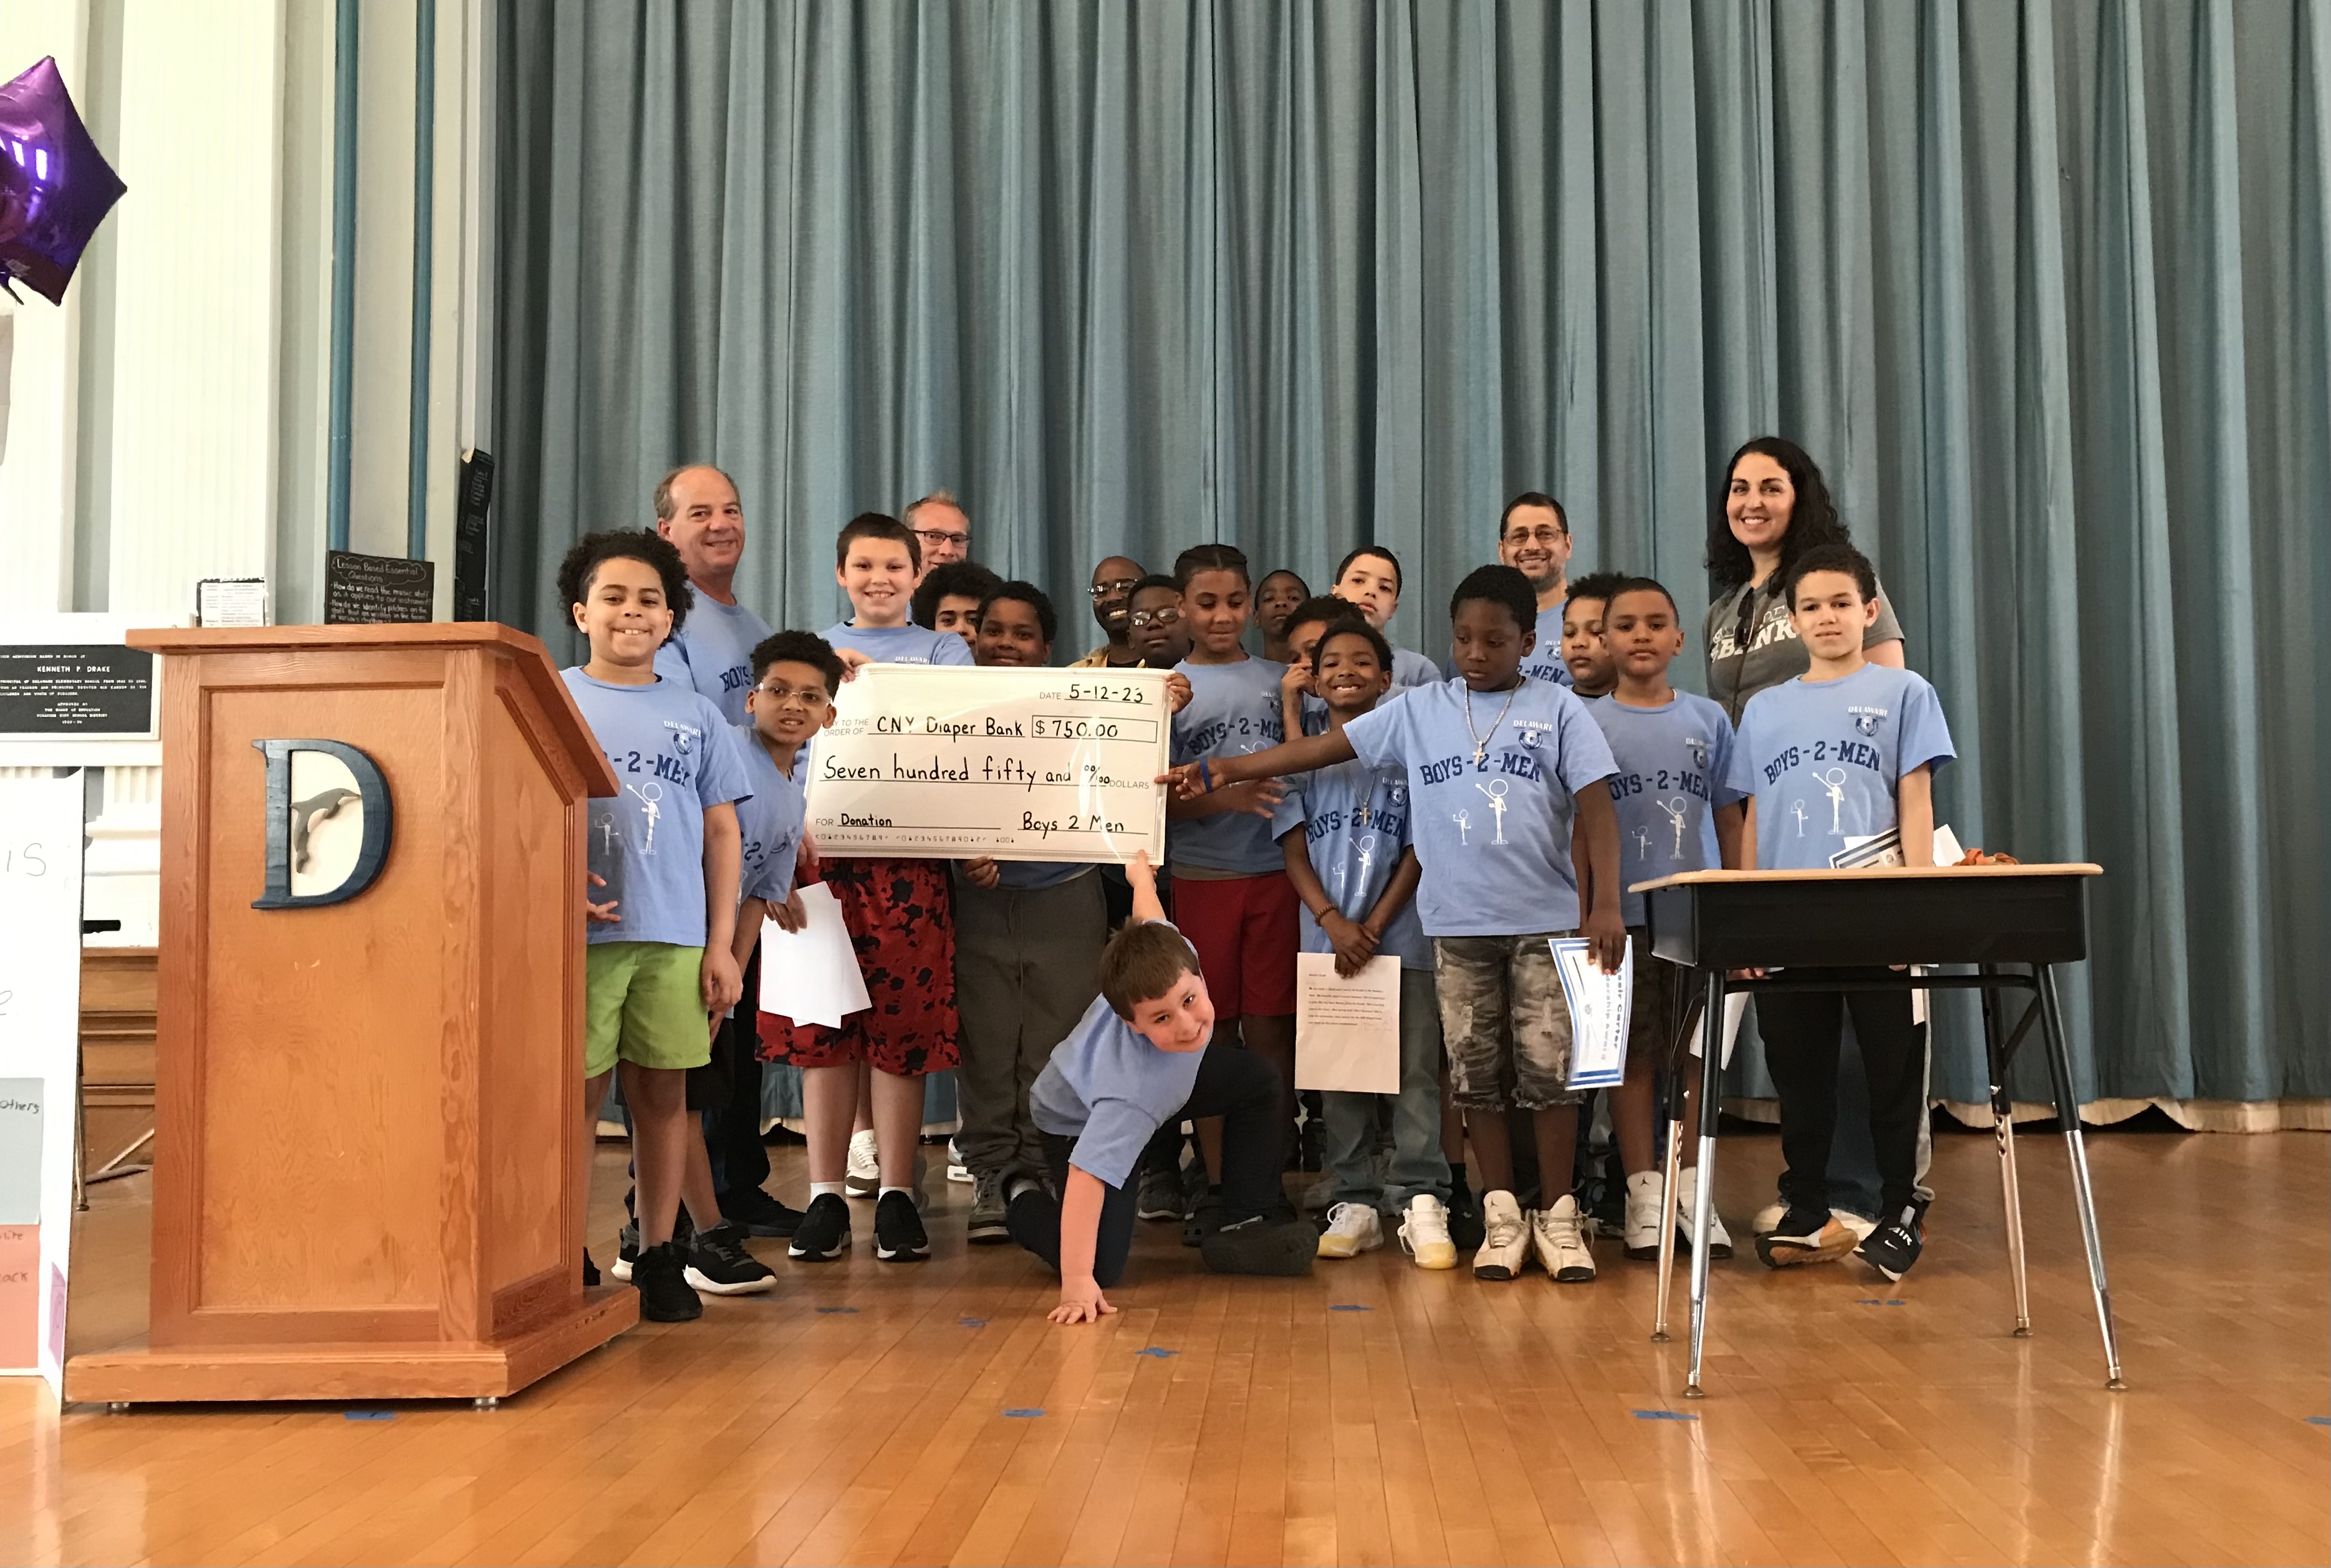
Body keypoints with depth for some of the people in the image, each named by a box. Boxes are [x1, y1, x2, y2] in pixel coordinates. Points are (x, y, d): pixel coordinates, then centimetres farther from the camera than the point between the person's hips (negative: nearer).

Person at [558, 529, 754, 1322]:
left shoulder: (695, 714, 12)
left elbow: (722, 831, 11)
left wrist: (721, 943, 5)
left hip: (675, 937, 2)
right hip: (580, 932, -2)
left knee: (663, 1092, 6)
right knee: (578, 1092, 1)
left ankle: (659, 1257, 15)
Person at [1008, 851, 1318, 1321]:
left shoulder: (1171, 957, -32)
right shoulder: (1133, 1088, -47)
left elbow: (1148, 916, -10)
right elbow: (1087, 1175, -51)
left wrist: (1141, 872, 14)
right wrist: (1077, 1281, -55)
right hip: (1078, 1121, -7)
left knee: (1258, 1082, 4)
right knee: (1104, 1266, -18)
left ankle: (1247, 1221, 11)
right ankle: (1024, 1203, 11)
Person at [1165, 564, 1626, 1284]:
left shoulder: (1558, 711, 0)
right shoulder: (1419, 710, 5)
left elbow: (1597, 810, -3)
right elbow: (1324, 747, 0)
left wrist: (1607, 905, -13)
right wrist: (1227, 769, -10)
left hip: (1544, 922, -2)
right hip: (1457, 925, 2)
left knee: (1548, 1070, 1)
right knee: (1477, 1074, 7)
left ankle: (1558, 1216, 13)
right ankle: (1501, 1214, 18)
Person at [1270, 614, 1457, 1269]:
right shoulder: (1302, 759, 9)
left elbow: (1419, 850, 0)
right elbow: (1295, 852, 4)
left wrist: (1374, 926, -8)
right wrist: (1334, 922, -11)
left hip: (1401, 938, -2)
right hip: (1327, 939, 2)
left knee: (1415, 1072, -4)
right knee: (1339, 1075, 6)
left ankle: (1421, 1204, 0)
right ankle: (1354, 1203, 12)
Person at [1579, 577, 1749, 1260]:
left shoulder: (1708, 719, 7)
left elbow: (1729, 820, 10)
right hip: (1622, 915, -1)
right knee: (1634, 1054, 3)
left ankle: (1691, 1186, 14)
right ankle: (1643, 1190, 11)